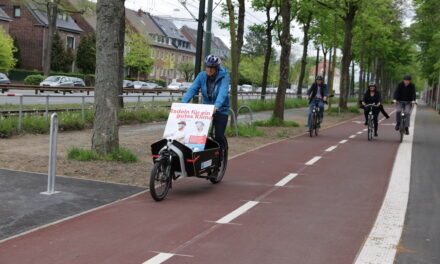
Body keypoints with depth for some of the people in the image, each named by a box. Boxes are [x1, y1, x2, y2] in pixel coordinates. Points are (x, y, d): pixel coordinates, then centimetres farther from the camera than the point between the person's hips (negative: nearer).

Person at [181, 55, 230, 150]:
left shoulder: (223, 76, -15)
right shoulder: (202, 76, -5)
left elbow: (223, 92, -31)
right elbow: (192, 89, -15)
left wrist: (217, 106, -49)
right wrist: (183, 103, -31)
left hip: (221, 110, -3)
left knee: (219, 137, -7)